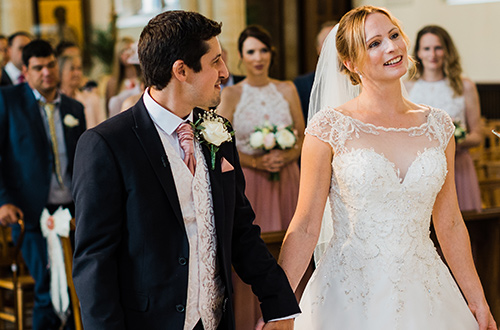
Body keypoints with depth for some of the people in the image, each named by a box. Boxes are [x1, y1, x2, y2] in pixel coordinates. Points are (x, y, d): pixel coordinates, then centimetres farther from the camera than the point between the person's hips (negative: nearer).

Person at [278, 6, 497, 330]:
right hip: (350, 298, -3)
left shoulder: (438, 126, 4)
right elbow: (305, 227, -7)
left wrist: (478, 304, 12)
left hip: (423, 293, 4)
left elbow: (450, 224, 10)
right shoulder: (329, 127, -8)